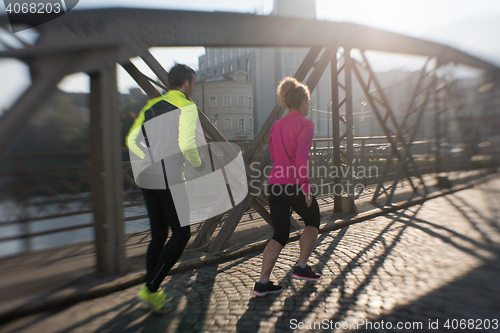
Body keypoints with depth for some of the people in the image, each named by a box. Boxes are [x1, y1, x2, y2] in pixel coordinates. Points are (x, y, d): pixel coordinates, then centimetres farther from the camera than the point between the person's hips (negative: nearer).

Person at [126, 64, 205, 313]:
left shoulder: (152, 105, 17)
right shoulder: (187, 107, -5)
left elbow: (132, 139, 14)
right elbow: (186, 144, -20)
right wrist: (199, 164, -2)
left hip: (146, 177, 8)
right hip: (169, 179, -8)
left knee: (158, 235, 16)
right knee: (181, 234, 5)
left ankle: (153, 292, 25)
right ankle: (150, 288, 3)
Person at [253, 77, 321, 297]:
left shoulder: (276, 125, 14)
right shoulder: (306, 124, -6)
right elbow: (301, 156, -19)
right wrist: (305, 185, -18)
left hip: (275, 184, 6)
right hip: (294, 185, -6)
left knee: (280, 236, 14)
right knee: (313, 221, 23)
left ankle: (262, 282, 8)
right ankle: (301, 267, 25)